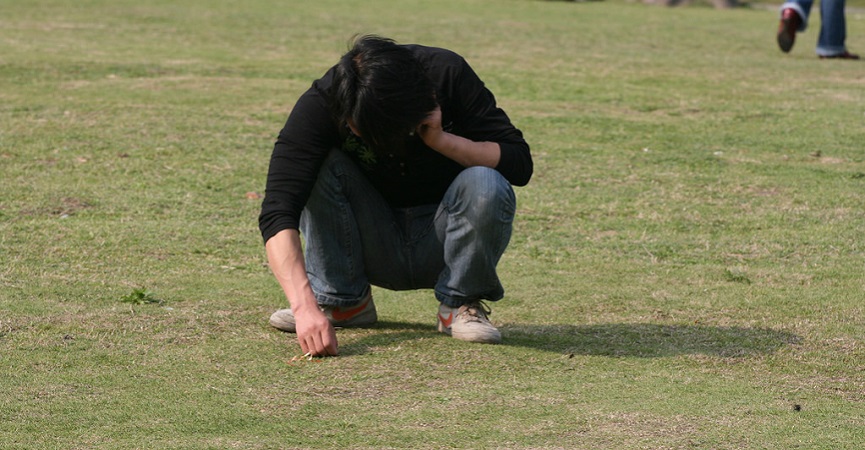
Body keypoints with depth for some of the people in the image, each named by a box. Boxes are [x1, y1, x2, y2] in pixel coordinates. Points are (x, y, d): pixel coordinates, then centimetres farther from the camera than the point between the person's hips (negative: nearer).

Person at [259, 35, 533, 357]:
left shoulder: (447, 74, -19)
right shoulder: (320, 105, -22)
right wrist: (304, 306, -47)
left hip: (441, 248, 0)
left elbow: (520, 164, -16)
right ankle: (341, 298, -9)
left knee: (485, 185, -31)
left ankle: (461, 304, -6)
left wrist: (442, 140, -30)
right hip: (376, 253, 0)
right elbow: (277, 213, -33)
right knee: (323, 166, -26)